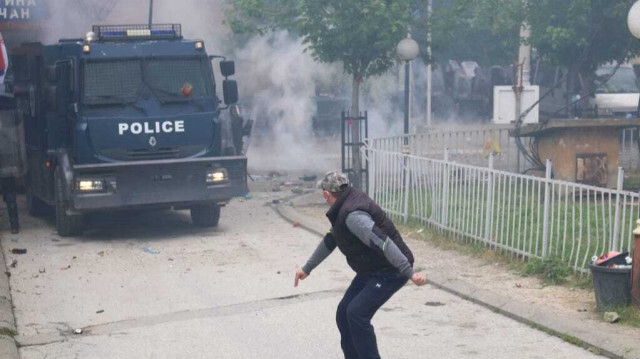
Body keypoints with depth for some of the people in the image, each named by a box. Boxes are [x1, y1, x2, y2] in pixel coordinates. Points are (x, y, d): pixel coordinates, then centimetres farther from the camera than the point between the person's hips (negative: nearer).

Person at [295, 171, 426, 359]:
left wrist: (409, 272, -40)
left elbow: (382, 242, -34)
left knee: (357, 312, -21)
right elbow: (330, 241, 23)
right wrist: (307, 268, 31)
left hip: (390, 271, -10)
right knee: (344, 314, 7)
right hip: (370, 270, 10)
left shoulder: (352, 215, -25)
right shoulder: (343, 208, 8)